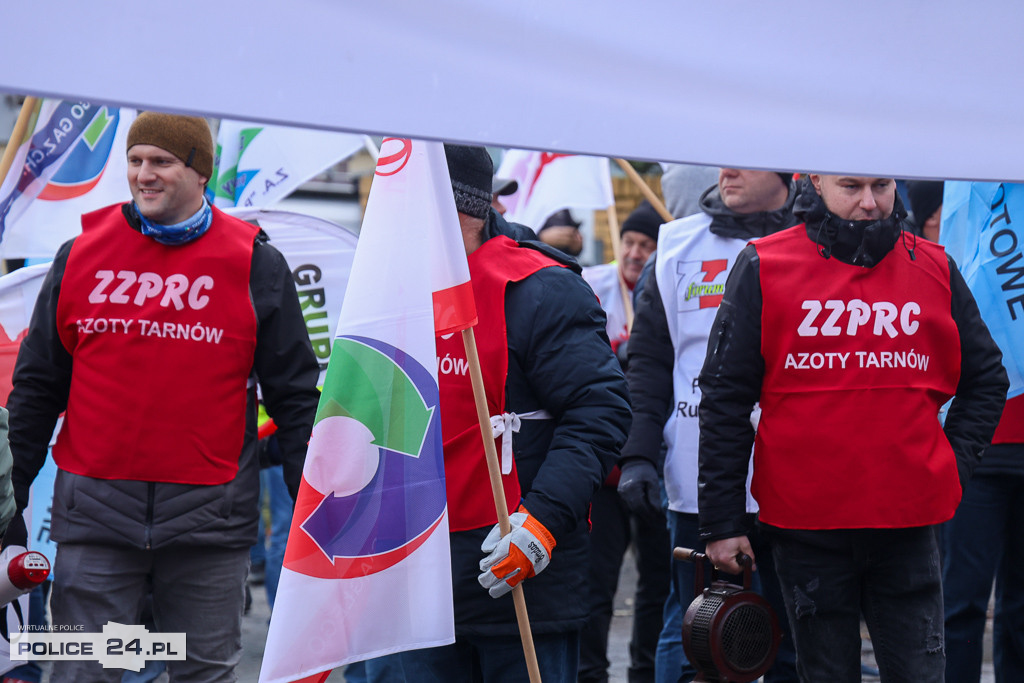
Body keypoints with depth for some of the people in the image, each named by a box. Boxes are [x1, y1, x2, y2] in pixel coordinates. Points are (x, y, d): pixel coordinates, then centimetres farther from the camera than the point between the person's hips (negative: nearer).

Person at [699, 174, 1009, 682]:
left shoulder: (935, 270, 6)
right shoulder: (762, 268, -1)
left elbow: (985, 380, 17)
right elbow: (724, 399, 0)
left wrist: (953, 465, 4)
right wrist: (722, 521, -2)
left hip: (909, 524, 2)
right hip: (803, 522, -1)